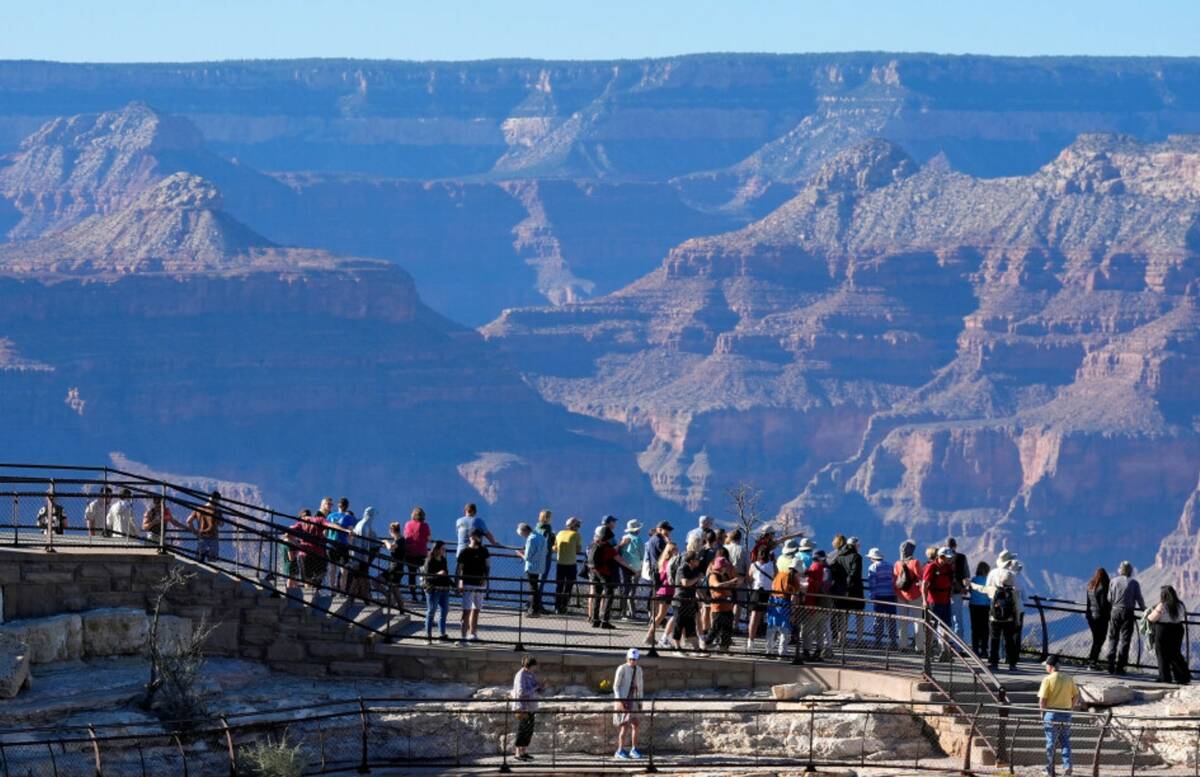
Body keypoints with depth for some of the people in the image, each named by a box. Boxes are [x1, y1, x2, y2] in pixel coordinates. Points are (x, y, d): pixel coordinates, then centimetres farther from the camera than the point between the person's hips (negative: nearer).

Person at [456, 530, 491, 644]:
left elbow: (488, 566, 13)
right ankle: (464, 636, -16)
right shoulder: (465, 552, -8)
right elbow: (458, 569, -7)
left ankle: (473, 633, 27)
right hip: (468, 585, -5)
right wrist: (460, 583, -17)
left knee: (476, 610, 15)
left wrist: (485, 578, -4)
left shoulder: (483, 551, 5)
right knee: (466, 611, -12)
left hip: (480, 584, 5)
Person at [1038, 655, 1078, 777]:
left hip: (1052, 713, -4)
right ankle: (1067, 766, -1)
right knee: (1065, 741, 11)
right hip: (1066, 714, 4)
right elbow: (1076, 696, 8)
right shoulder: (1069, 679, 4)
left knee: (1051, 742, 5)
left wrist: (1042, 714, 1)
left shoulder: (1047, 680, -10)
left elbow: (1042, 700, -12)